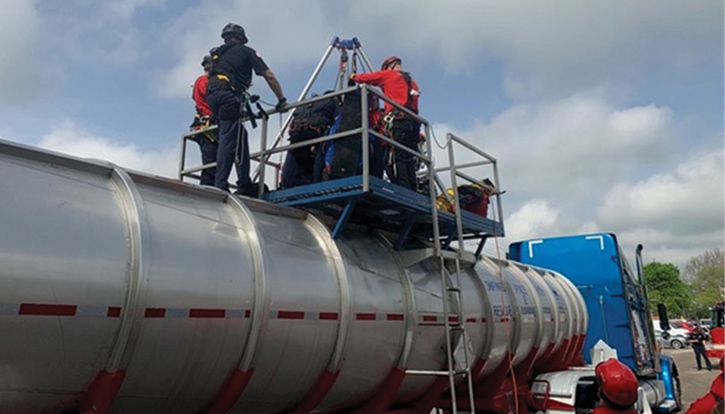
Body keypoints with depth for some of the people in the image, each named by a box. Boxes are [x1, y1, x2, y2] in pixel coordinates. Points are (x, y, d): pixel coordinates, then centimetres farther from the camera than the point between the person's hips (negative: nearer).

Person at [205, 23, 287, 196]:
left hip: (212, 95, 6)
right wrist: (282, 100, 15)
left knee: (240, 137, 12)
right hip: (229, 95, -6)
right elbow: (269, 76, 9)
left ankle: (245, 184, 7)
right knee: (228, 141, -11)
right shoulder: (246, 51, 17)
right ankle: (220, 185, -21)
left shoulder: (216, 53, 33)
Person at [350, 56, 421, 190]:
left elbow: (365, 78, 12)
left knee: (399, 158, -13)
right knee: (409, 160, 5)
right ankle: (412, 193, 1)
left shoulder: (388, 74, 10)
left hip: (400, 120, -7)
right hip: (414, 121, 7)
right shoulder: (411, 81, 29)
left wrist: (354, 77, 31)